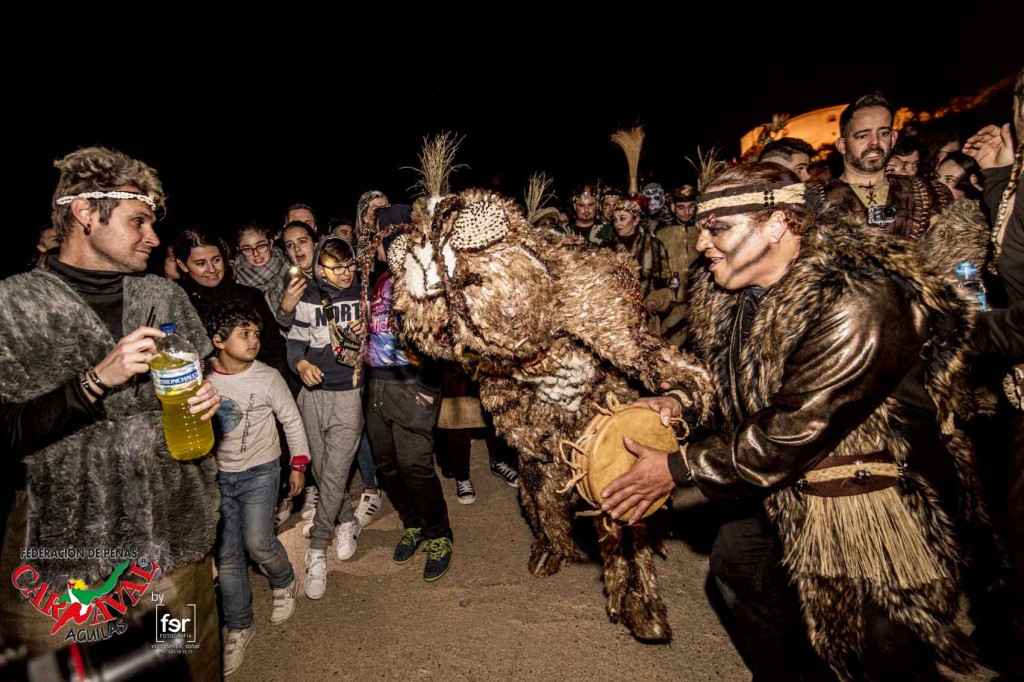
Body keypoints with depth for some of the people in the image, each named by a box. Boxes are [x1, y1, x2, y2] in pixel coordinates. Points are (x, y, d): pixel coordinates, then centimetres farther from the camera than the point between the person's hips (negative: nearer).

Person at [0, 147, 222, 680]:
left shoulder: (165, 297, 6)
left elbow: (203, 379, 17)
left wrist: (209, 399, -5)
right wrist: (98, 381, -21)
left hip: (177, 541, 4)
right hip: (58, 558, -3)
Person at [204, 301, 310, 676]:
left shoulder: (268, 378, -12)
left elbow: (291, 420, -1)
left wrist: (298, 464, -1)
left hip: (259, 473, -2)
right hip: (217, 475, 3)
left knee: (258, 543, -8)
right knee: (226, 554, 6)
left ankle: (284, 582, 26)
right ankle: (239, 626, 22)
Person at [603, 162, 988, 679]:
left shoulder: (859, 301, -31)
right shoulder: (727, 290, -6)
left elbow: (792, 431, -30)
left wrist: (677, 469, -23)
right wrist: (678, 401, -12)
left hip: (875, 510, -8)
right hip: (785, 491, 8)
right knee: (734, 559, 22)